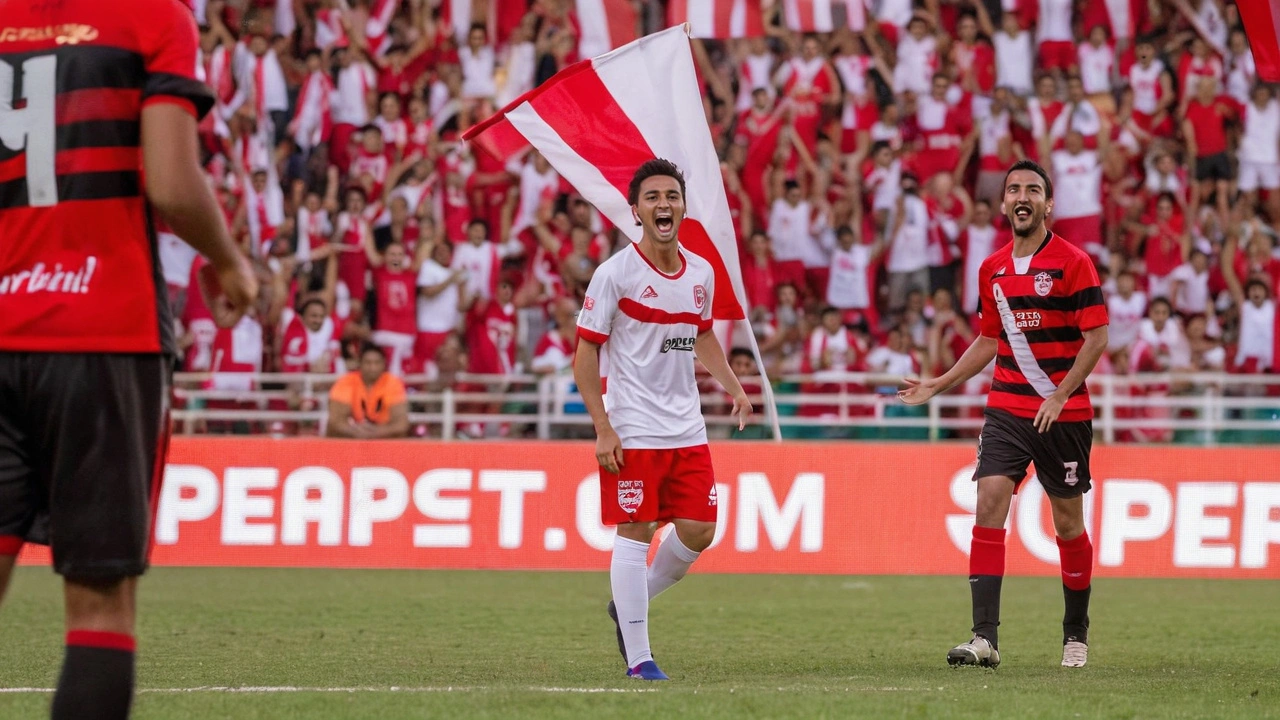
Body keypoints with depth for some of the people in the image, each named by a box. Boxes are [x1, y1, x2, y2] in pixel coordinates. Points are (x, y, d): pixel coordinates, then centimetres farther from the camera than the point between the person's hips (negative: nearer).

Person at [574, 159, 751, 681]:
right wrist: (602, 429, -14)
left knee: (699, 531, 3)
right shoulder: (616, 273, -10)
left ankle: (628, 605, 27)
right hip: (632, 432, -6)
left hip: (687, 431, 6)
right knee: (635, 534, -4)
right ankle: (638, 657, 2)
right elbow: (586, 352, -8)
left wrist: (733, 387, 13)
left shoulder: (701, 274, 7)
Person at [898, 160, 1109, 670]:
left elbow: (1097, 336, -10)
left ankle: (1076, 632, 26)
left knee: (1068, 521, 6)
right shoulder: (992, 269, 9)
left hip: (1063, 412, -4)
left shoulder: (1072, 263, -8)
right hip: (1006, 409, 4)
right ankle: (985, 638, -18)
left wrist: (1060, 395, -17)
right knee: (990, 501, -13)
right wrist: (938, 385, 13)